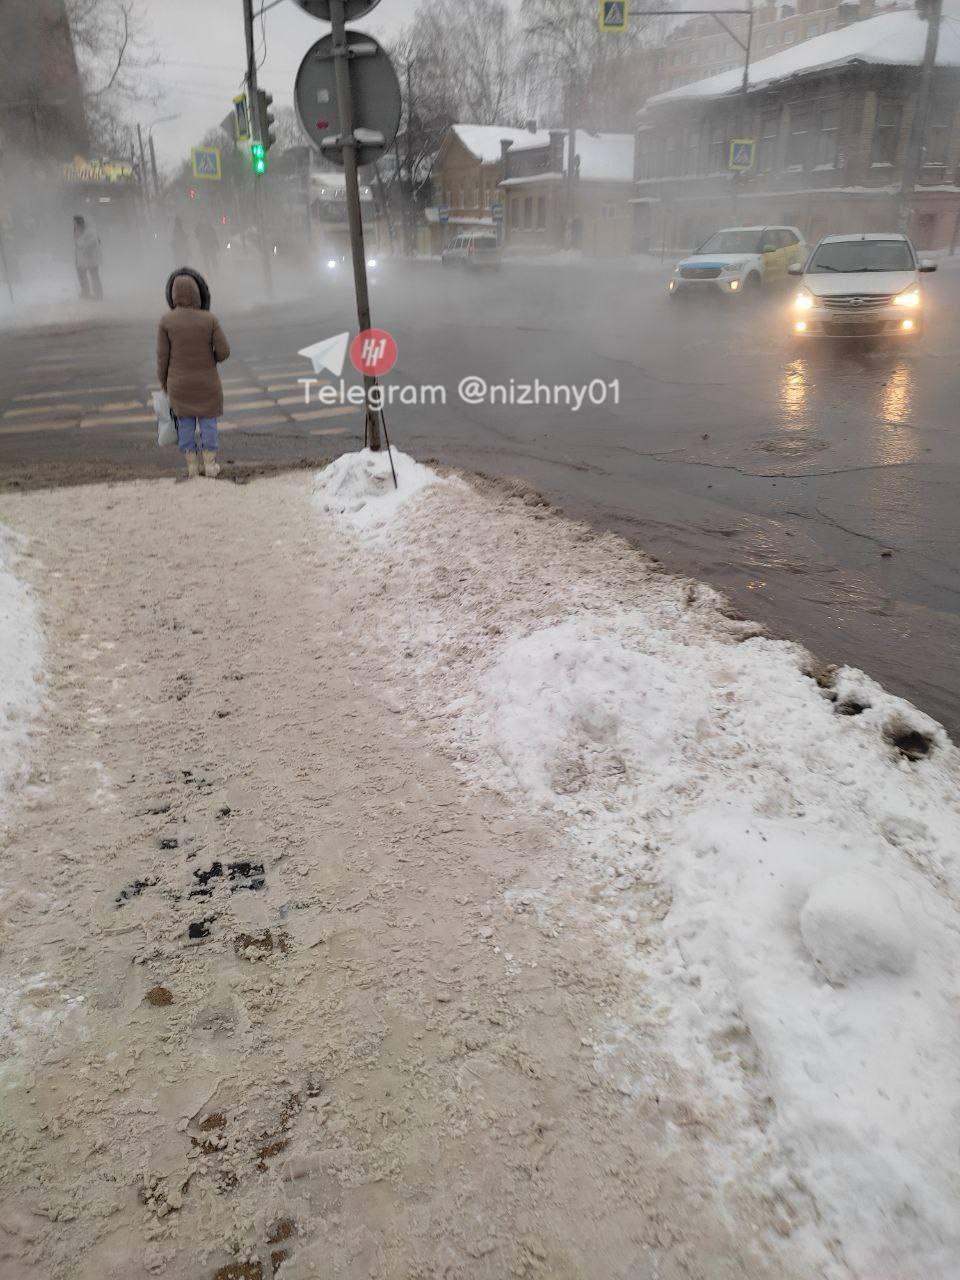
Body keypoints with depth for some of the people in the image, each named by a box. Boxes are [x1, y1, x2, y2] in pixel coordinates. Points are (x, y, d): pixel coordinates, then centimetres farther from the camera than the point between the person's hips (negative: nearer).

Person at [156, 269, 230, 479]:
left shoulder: (166, 321, -11)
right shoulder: (210, 319, -14)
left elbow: (162, 356, -7)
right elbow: (223, 351, -11)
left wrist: (164, 382, 7)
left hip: (179, 383, 1)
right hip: (206, 382, -1)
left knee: (185, 422, 12)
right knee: (208, 422, 11)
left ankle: (192, 466, 17)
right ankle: (210, 466, 13)